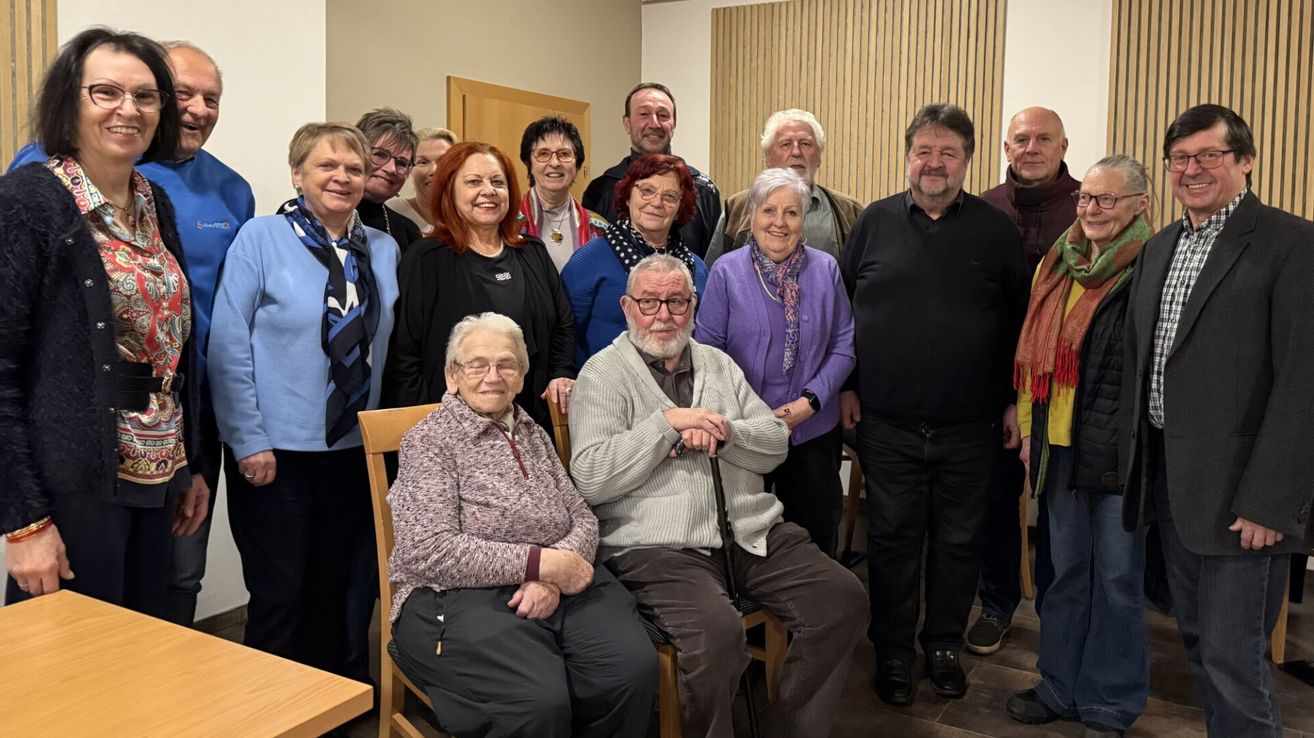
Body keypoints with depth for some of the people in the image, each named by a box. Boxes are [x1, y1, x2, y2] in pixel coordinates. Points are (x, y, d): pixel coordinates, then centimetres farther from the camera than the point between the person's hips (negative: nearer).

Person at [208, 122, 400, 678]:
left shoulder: (384, 250, 7)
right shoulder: (260, 239, -7)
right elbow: (228, 348, -10)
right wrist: (249, 442, -12)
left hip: (354, 451, 4)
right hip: (276, 450, -4)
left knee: (332, 594, 15)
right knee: (279, 597, 3)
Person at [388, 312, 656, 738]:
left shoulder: (533, 435, 20)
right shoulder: (429, 440, 1)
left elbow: (583, 519, 13)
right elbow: (429, 553, -11)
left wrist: (553, 577, -9)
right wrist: (540, 562, -14)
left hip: (558, 586, 5)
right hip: (462, 597, -5)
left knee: (635, 668, -24)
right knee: (539, 702, -32)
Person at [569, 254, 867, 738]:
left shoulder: (718, 364, 19)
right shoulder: (604, 373, 2)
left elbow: (776, 443, 13)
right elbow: (590, 478, -11)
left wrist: (725, 431, -7)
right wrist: (667, 422, -13)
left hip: (753, 533, 6)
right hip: (657, 548, -6)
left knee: (843, 598, -9)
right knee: (717, 630, -31)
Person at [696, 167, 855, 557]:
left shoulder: (825, 269, 1)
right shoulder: (726, 272, -5)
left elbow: (843, 346, 2)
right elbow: (708, 350, -5)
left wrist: (811, 400, -11)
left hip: (814, 429, 2)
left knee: (816, 536, 13)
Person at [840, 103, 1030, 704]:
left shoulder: (995, 230, 3)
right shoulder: (875, 222, 4)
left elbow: (1020, 318, 5)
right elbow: (841, 306, 8)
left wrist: (1015, 400, 2)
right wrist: (845, 386, 3)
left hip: (970, 427, 0)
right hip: (886, 423, 0)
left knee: (958, 541, 11)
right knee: (893, 539, 9)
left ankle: (944, 645, 30)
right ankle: (893, 650, 24)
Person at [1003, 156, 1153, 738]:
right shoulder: (1057, 265, 10)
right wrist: (1029, 430, 12)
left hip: (1120, 451, -5)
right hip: (1060, 446, 6)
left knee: (1116, 579, 7)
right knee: (1067, 570, 16)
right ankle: (1061, 687, 31)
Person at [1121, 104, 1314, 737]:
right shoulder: (1159, 249, 14)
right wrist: (1134, 461, 9)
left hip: (1239, 493, -7)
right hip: (1165, 474, 7)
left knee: (1233, 657, -1)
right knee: (1198, 642, 17)